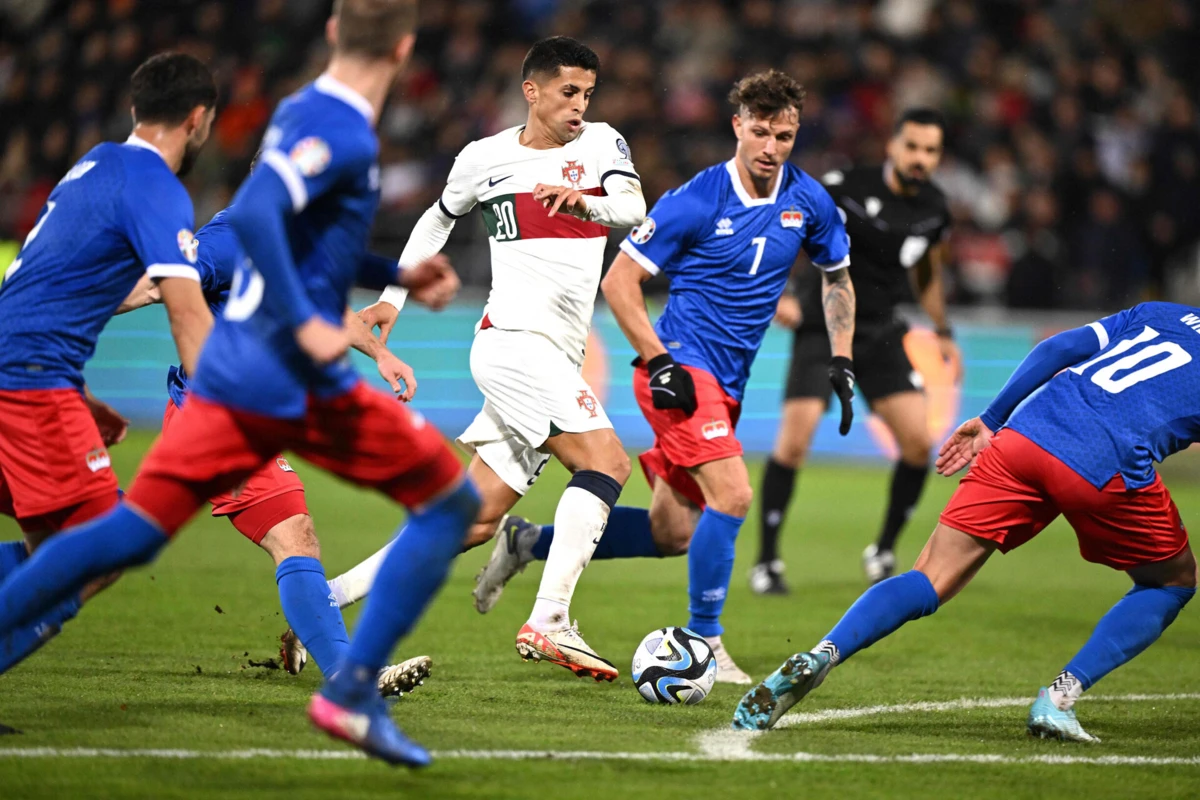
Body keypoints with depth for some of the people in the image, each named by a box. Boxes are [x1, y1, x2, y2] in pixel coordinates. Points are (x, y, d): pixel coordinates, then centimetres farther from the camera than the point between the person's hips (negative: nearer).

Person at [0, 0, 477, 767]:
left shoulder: (301, 113, 15)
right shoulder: (342, 134, -13)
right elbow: (253, 214, -27)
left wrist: (396, 275, 25)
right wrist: (305, 323, -26)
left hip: (228, 371, 8)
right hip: (298, 381, -8)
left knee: (134, 531, 9)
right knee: (452, 503, 4)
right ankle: (353, 692, -2)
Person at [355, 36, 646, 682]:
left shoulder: (600, 144, 8)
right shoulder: (485, 158, 4)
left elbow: (633, 208, -11)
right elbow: (439, 218, 23)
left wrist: (585, 202, -32)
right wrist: (394, 295, 21)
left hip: (556, 361, 5)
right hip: (513, 339, -5)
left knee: (475, 520, 4)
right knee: (606, 460, -23)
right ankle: (548, 623, -29)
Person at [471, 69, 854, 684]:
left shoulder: (807, 202, 2)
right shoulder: (696, 202, -14)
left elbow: (837, 277, 19)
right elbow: (618, 280, -9)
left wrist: (840, 363, 8)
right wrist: (658, 362, -17)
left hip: (726, 385, 7)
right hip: (683, 369, -7)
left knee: (673, 533, 9)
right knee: (732, 495, -22)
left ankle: (529, 542, 24)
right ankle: (703, 645, -11)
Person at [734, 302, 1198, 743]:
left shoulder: (1158, 313, 28)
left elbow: (1056, 349, 19)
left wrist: (991, 421, 20)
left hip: (1021, 437, 4)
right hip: (1110, 467, -4)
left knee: (929, 582, 6)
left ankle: (821, 656, -19)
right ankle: (1060, 698, 4)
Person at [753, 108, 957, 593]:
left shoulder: (934, 210, 2)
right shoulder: (845, 188, -15)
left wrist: (943, 333, 21)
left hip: (882, 333, 5)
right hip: (823, 325, -5)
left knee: (918, 440, -9)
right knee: (795, 439, -16)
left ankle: (884, 552, 12)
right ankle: (766, 562, -2)